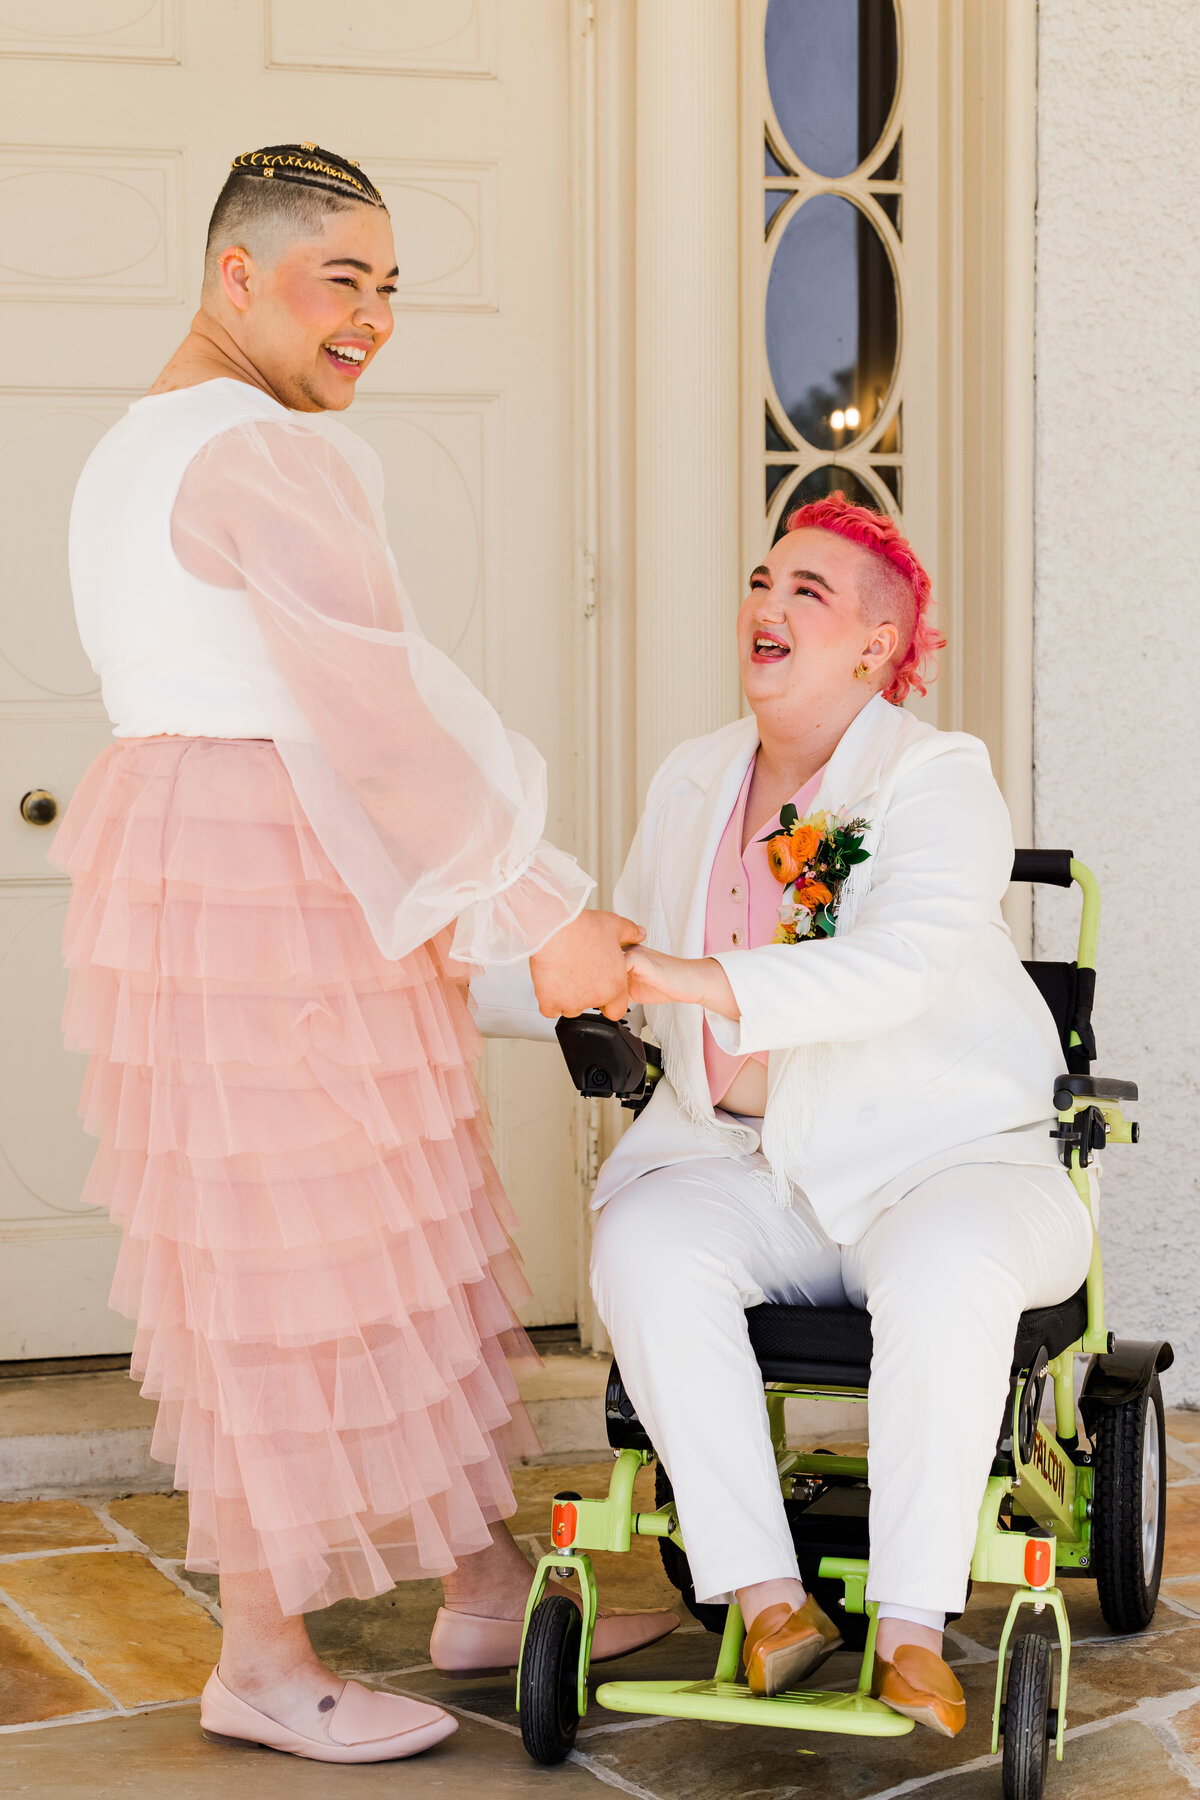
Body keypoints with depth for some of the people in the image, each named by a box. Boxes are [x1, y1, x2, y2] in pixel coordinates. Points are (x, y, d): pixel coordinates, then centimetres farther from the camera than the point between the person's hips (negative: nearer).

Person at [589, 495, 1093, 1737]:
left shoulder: (938, 782, -9)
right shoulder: (693, 784, 12)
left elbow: (902, 967, -28)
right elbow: (630, 981, 19)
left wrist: (707, 980, -39)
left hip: (940, 1158, -5)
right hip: (749, 1166, 5)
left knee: (942, 1272, -38)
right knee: (643, 1248, -28)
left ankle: (913, 1632, -25)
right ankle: (770, 1600, -24)